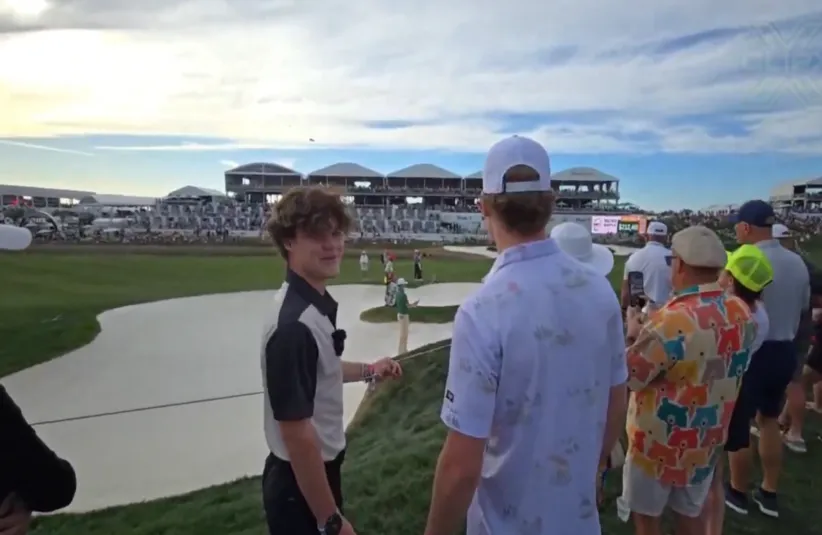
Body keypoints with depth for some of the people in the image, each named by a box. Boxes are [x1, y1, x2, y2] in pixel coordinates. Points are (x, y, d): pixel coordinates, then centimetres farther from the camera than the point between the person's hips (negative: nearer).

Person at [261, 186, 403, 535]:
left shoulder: (318, 303, -1)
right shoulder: (294, 323, -29)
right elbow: (297, 434, -27)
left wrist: (368, 371, 13)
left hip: (321, 470, 8)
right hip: (300, 483, -8)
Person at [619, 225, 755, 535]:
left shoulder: (671, 321, -30)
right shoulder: (742, 313, -7)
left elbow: (628, 377, -20)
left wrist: (635, 335, -4)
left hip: (660, 443, -6)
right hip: (708, 441, 7)